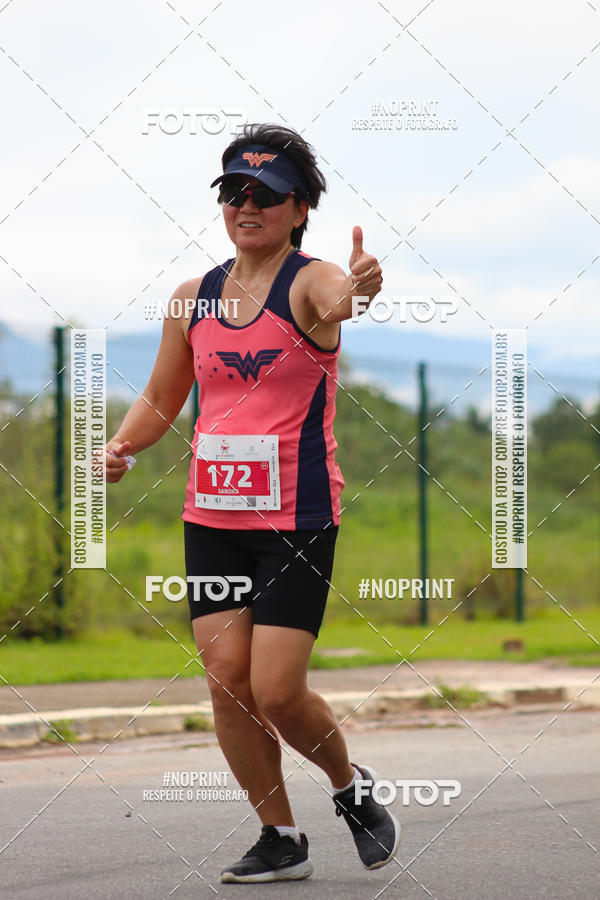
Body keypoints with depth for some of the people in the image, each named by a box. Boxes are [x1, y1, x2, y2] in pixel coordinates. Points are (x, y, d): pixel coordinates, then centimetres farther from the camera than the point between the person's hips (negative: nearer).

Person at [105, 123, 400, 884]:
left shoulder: (308, 282, -7)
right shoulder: (193, 298, 9)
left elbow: (338, 300, -33)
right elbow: (161, 399, 20)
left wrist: (360, 287, -56)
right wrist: (121, 444, 1)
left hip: (298, 517, -5)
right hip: (211, 514, 5)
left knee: (276, 692, -9)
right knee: (226, 680, -1)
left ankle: (351, 787, 21)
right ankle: (280, 840, 14)